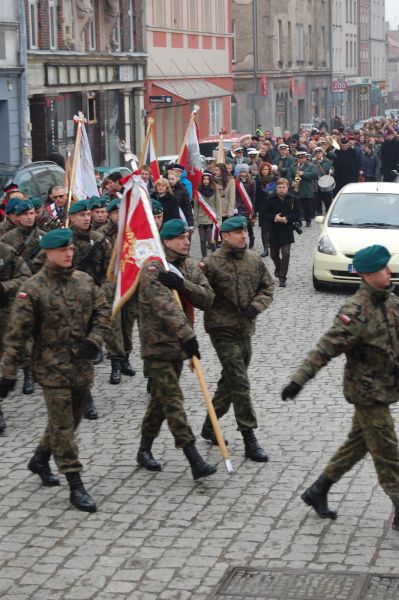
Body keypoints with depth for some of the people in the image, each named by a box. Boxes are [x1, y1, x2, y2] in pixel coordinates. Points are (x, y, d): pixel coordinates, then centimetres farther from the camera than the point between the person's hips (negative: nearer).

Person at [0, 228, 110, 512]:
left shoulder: (85, 281, 4)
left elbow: (102, 312, 11)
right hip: (52, 368, -6)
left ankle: (40, 460, 42)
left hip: (82, 366, 6)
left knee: (70, 421, 19)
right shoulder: (33, 289, -12)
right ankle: (76, 486, 1)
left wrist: (94, 340, -8)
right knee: (63, 426, -4)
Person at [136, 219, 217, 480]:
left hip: (179, 343, 8)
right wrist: (188, 335, -34)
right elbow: (166, 307, -26)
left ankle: (145, 449, 29)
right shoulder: (153, 268, -15)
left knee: (162, 397, 15)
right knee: (173, 399, -10)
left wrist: (182, 284, -21)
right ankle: (194, 459, -14)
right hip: (157, 343, -8)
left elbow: (208, 298, -4)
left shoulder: (190, 266, 9)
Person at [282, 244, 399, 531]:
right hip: (369, 391, -8)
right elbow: (326, 348, -27)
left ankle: (318, 492, 31)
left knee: (358, 444, 18)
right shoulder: (356, 311, -24)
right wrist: (299, 380, -31)